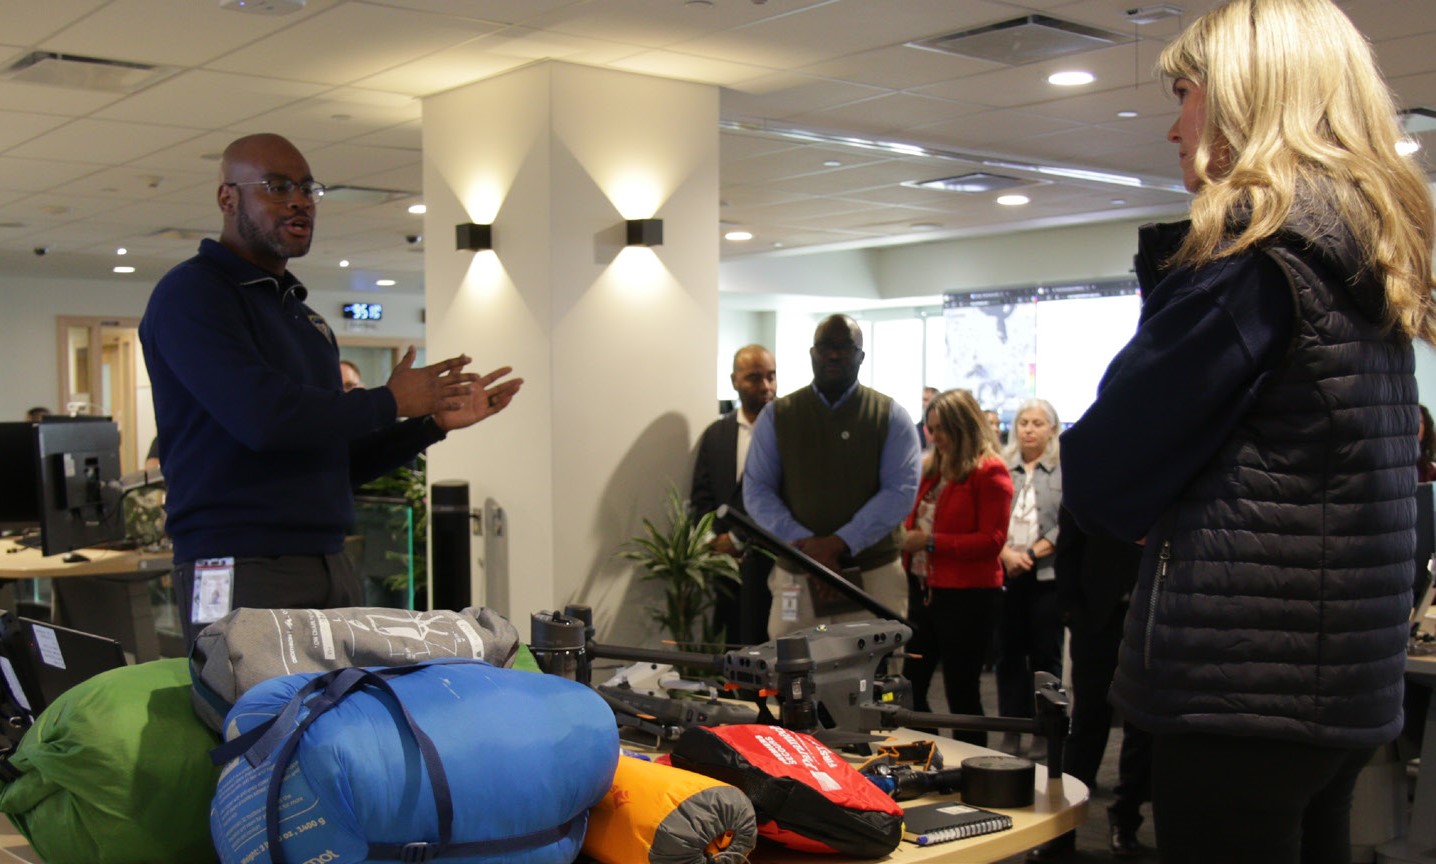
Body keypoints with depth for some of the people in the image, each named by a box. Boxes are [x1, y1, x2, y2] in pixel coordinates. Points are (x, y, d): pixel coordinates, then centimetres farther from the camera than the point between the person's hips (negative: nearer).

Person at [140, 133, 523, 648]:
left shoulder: (304, 316, 21)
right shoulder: (191, 293, -4)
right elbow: (263, 417, -20)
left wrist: (435, 420, 11)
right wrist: (390, 402, -7)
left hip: (332, 567, 8)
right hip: (241, 574, -7)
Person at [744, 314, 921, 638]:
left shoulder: (890, 416, 5)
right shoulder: (777, 416, 8)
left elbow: (902, 490, -5)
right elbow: (757, 491, 2)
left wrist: (840, 543, -16)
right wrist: (806, 545, -13)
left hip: (874, 576, -1)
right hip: (796, 578, 1)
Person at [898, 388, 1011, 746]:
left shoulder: (989, 471, -11)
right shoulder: (933, 468, 12)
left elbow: (992, 540, -17)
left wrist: (931, 541, -20)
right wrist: (907, 538, 2)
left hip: (968, 596, -8)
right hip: (925, 589, 8)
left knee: (962, 693, 2)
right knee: (909, 688, 10)